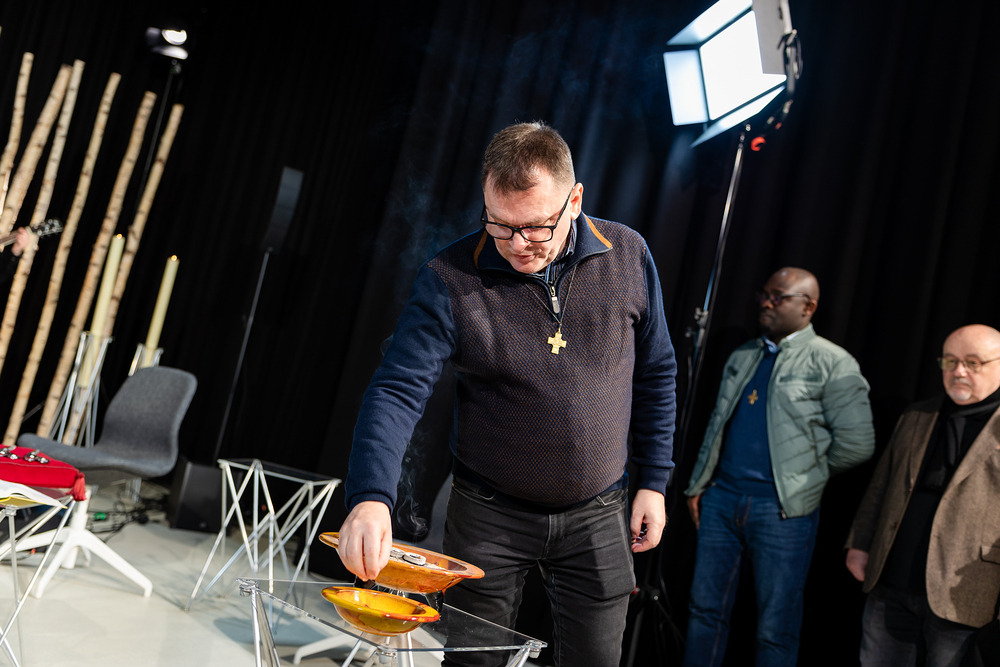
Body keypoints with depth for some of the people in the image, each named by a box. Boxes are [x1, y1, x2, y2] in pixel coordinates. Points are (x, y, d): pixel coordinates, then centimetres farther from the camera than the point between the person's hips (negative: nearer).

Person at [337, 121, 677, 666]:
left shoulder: (627, 256, -7)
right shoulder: (449, 279, -16)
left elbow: (655, 373, 4)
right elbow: (397, 391, -21)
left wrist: (654, 480, 5)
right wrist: (370, 497, -37)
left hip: (597, 517, 2)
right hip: (488, 515, -1)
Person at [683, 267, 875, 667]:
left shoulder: (832, 363, -5)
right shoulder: (743, 356, 14)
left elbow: (856, 443, -9)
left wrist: (806, 476, 2)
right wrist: (698, 485, 12)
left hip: (782, 508, -5)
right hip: (721, 496, 5)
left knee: (775, 630, 5)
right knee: (705, 609, 13)